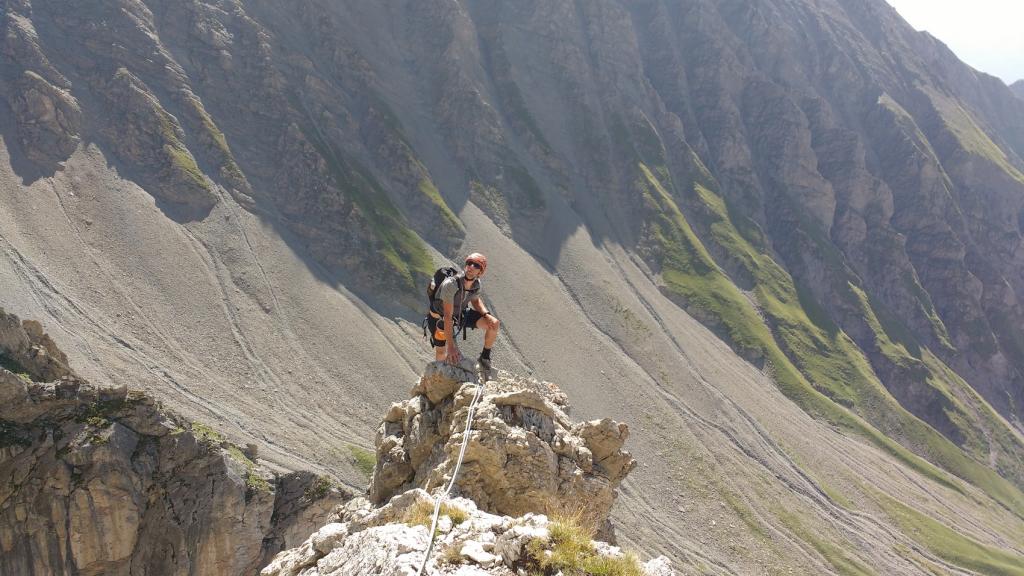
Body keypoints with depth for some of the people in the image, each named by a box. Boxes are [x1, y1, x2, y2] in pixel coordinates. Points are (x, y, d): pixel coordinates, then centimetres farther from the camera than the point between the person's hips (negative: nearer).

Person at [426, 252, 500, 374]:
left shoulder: (476, 283, -19)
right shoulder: (451, 284, -40)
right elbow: (447, 316, -38)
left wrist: (486, 314, -17)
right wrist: (451, 346, -39)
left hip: (461, 313, 4)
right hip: (440, 318, -4)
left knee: (494, 324, -14)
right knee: (441, 353, 7)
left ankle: (485, 357, 6)